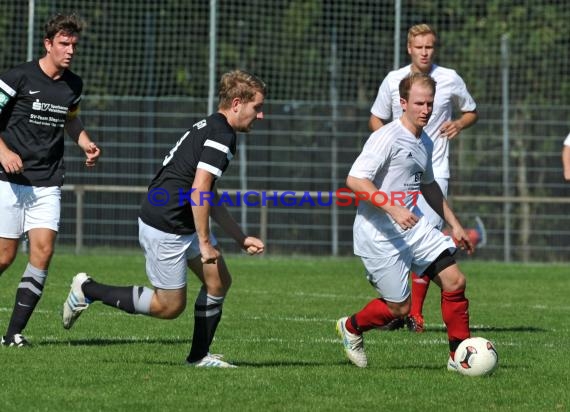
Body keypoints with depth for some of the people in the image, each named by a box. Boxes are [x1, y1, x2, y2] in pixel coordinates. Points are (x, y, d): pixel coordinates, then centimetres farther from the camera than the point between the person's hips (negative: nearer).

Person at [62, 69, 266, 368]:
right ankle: (88, 290, 8)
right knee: (170, 307, 0)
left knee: (219, 281, 9)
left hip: (182, 224, 10)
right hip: (165, 228, -10)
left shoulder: (210, 129, 15)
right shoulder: (221, 136, -17)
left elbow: (209, 197, 23)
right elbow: (198, 191, -24)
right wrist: (204, 243, -18)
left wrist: (241, 239, 23)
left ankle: (199, 356, 16)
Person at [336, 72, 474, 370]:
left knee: (455, 281, -3)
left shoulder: (424, 142, 12)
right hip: (379, 235, -8)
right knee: (399, 307, -2)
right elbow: (354, 180, -24)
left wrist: (454, 225, 27)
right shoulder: (387, 138, -16)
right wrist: (393, 208, -31)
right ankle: (351, 328, 28)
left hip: (414, 227, 8)